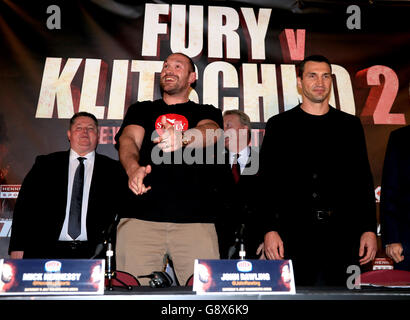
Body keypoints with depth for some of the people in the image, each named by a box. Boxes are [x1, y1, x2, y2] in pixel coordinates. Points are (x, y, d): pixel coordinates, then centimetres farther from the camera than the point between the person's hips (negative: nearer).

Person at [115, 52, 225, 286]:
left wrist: (181, 137, -29)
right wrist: (133, 168, -21)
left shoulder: (207, 113, 17)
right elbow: (128, 139, 2)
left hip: (195, 220, 0)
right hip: (141, 216, 1)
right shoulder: (141, 110, 20)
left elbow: (213, 132, -6)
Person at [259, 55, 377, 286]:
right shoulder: (280, 125, 7)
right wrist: (270, 230, -7)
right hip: (294, 233, -2)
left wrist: (369, 229, 3)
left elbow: (364, 180, 11)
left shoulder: (350, 125, 13)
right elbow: (268, 182, 2)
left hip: (341, 233, 2)